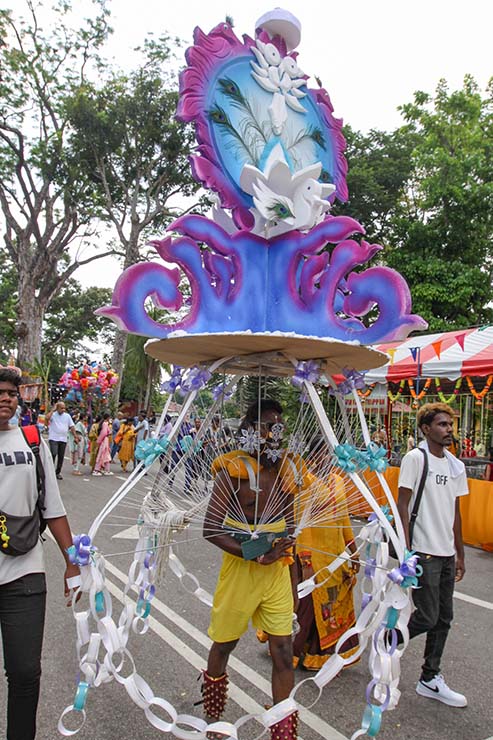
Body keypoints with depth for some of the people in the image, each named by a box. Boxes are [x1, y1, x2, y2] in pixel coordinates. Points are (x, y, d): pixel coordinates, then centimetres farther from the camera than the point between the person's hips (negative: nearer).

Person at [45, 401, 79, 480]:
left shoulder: (67, 416, 10)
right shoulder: (53, 414, -1)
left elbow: (72, 427, 11)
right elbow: (47, 417, -23)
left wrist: (75, 436, 5)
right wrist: (53, 409, -13)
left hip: (63, 439, 4)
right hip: (53, 438, -4)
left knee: (61, 457, 7)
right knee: (53, 454, -17)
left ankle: (58, 472, 17)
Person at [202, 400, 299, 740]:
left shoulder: (285, 470, 0)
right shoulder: (234, 469, -16)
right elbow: (211, 528, -19)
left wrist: (292, 577, 14)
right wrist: (257, 556, -24)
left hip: (277, 571, 4)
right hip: (241, 570, -3)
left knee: (283, 653, 5)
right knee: (223, 646, 17)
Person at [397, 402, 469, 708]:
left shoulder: (456, 466, 10)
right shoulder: (415, 459, -11)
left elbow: (455, 512, 16)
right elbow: (402, 506, -12)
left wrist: (460, 554, 16)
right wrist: (406, 551, -16)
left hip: (446, 554, 7)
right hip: (423, 552, -7)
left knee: (443, 619, 12)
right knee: (427, 617, -4)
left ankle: (431, 680, 26)